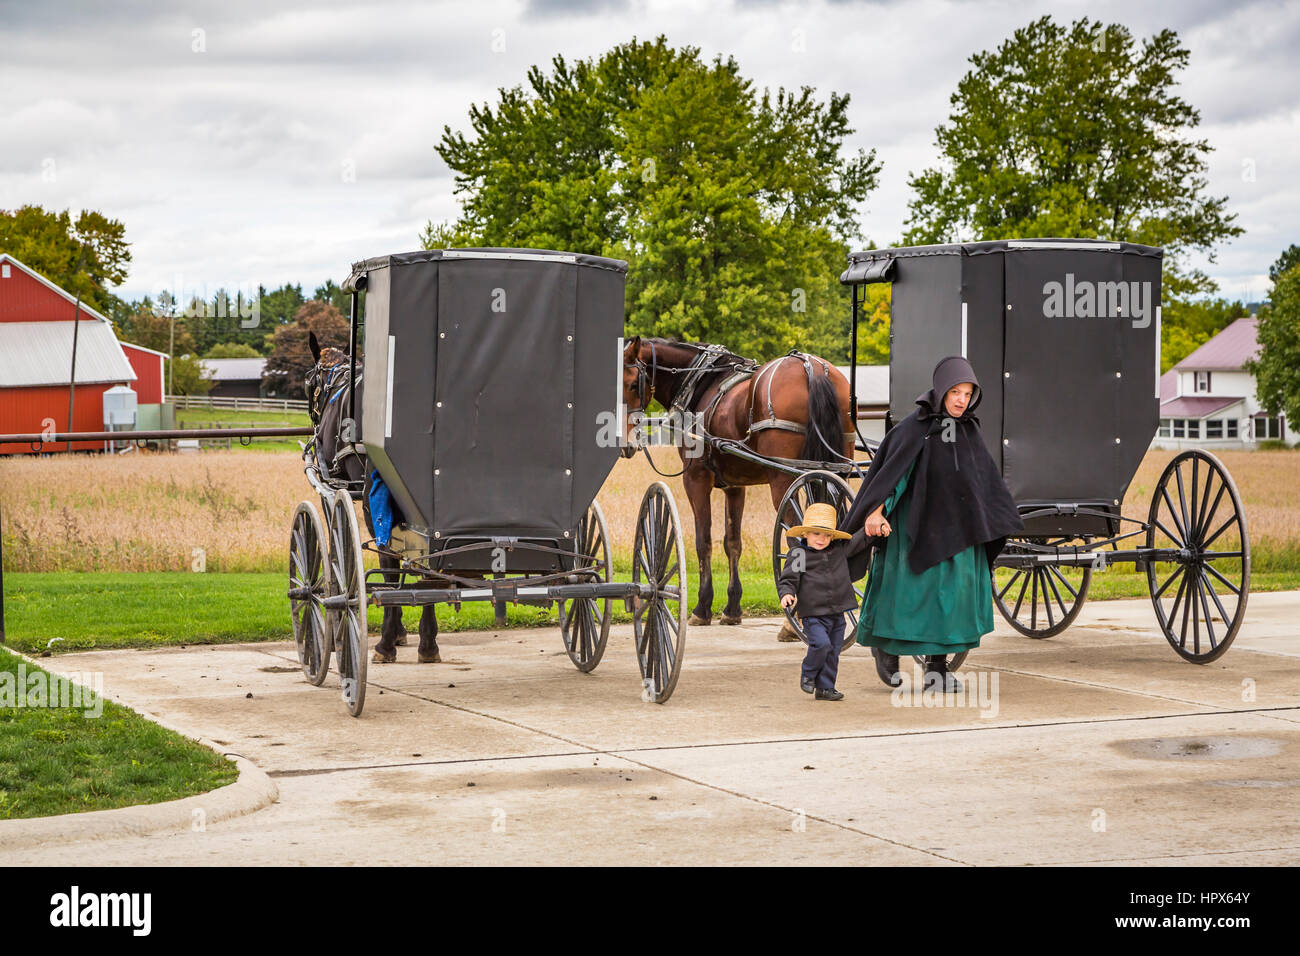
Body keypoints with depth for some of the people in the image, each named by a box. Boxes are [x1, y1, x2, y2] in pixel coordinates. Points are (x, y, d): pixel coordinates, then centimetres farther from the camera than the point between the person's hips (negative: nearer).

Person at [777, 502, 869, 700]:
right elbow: (787, 579, -6)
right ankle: (807, 675, 3)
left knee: (832, 652, 7)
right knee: (821, 643, -21)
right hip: (813, 614, -5)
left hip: (837, 614, 5)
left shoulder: (839, 549, 9)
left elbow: (857, 542, 24)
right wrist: (786, 594, -24)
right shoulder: (798, 555, -4)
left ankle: (825, 688, 17)